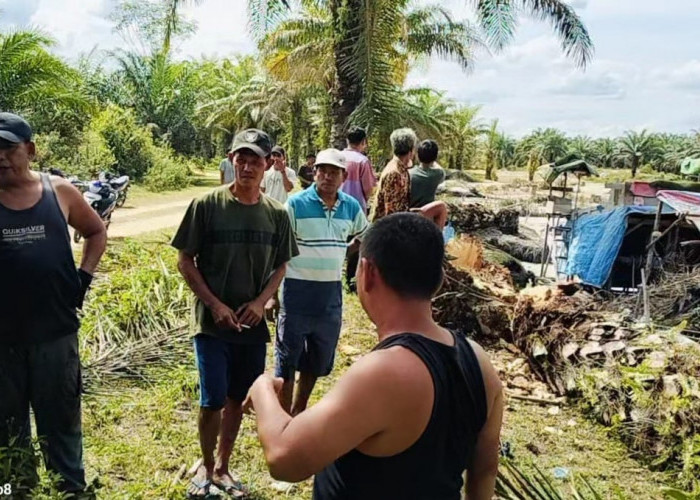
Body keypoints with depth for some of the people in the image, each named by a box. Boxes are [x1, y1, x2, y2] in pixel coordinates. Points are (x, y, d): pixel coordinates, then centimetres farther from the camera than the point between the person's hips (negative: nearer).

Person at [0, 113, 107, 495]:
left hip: (55, 330, 0)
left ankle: (72, 487, 28)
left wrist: (84, 276, 3)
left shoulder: (60, 192, 0)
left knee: (61, 418, 13)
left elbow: (96, 231, 14)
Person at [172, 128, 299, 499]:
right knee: (212, 401, 0)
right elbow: (185, 262, -5)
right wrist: (214, 304, -13)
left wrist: (260, 302, -8)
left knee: (237, 399, 13)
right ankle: (206, 466, 28)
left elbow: (280, 266, 8)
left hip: (253, 324, 3)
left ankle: (222, 468, 34)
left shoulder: (276, 214, -2)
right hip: (212, 322, -3)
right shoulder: (207, 205, -10)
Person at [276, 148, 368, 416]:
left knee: (317, 361, 19)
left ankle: (299, 411, 39)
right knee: (287, 361, 4)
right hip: (298, 291, -5)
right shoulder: (296, 203, -12)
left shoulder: (351, 206, 1)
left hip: (331, 293, 5)